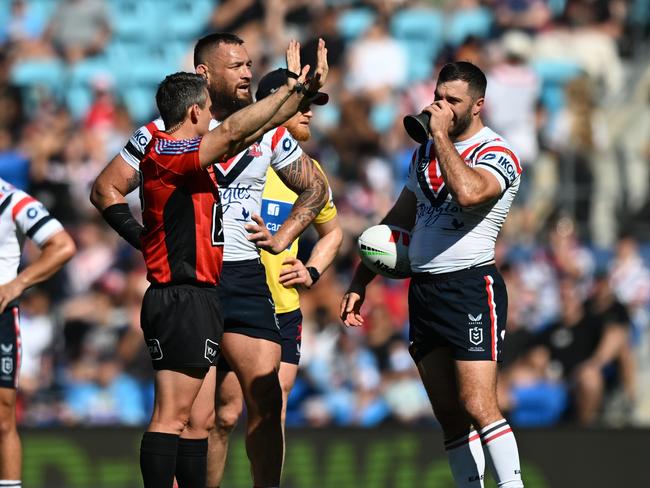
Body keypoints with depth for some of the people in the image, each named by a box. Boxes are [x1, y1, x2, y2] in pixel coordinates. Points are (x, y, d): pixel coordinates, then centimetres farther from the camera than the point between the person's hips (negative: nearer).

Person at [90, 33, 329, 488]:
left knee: (268, 402, -3)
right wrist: (150, 243, -5)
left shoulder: (270, 134, 9)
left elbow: (315, 188, 22)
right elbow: (106, 190, 4)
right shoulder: (165, 131, -1)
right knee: (197, 418, -8)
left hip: (246, 278, 4)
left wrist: (282, 238, 9)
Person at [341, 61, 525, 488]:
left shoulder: (496, 154, -8)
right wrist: (359, 283, 21)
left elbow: (468, 191, -31)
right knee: (450, 417, 4)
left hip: (472, 288, -7)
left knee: (477, 407, -19)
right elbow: (398, 221, 25)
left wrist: (441, 134, -21)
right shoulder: (425, 153, 17)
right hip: (423, 290, 7)